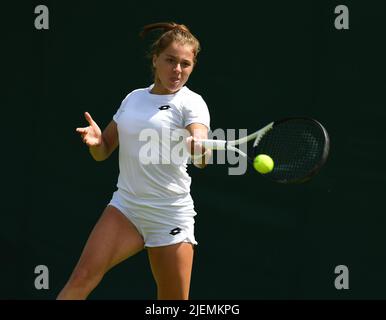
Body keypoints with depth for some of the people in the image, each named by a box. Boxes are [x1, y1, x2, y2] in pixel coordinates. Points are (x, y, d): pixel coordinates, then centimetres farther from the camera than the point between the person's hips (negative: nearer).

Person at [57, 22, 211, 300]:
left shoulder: (191, 102, -4)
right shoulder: (134, 98, 11)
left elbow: (202, 152, -23)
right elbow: (103, 152, 18)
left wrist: (199, 147, -48)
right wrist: (95, 140, -6)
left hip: (170, 215, -3)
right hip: (125, 207, 4)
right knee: (83, 277, -15)